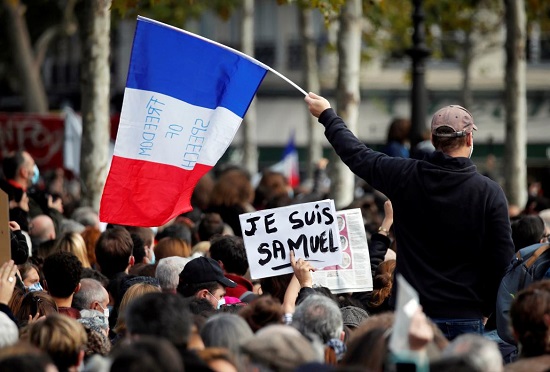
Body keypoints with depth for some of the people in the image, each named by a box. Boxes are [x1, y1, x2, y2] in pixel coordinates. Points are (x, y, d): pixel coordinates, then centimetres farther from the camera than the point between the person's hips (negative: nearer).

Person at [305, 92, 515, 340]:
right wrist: (486, 308, 8)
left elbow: (357, 155, 14)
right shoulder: (490, 192, -9)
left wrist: (326, 115, 31)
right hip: (465, 317, -2)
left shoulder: (405, 176, -3)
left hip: (411, 311, 2)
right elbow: (503, 260, -8)